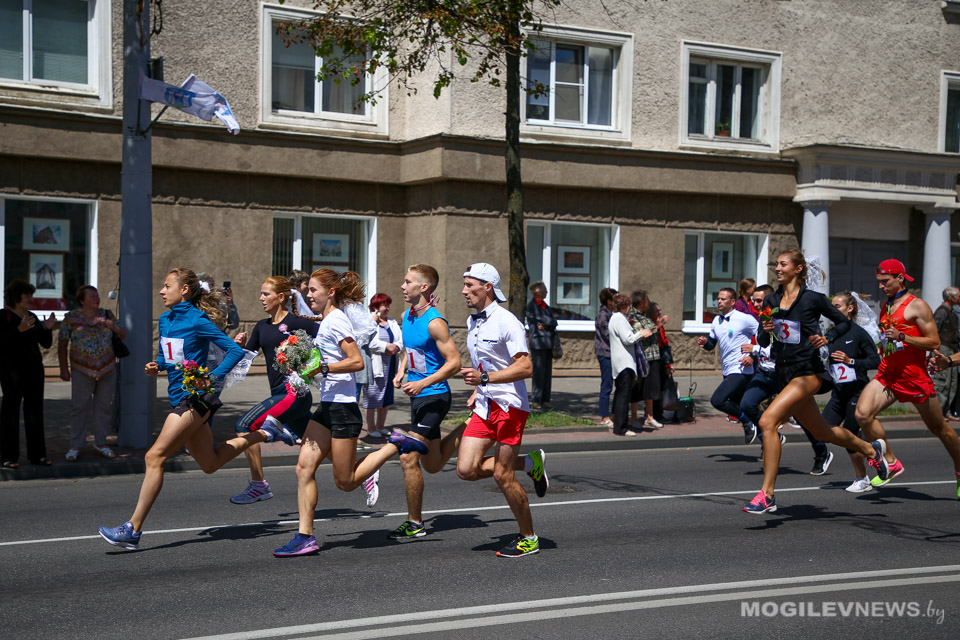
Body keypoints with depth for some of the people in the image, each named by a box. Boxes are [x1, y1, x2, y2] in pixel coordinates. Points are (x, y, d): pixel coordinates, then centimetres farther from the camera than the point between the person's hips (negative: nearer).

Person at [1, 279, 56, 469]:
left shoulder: (33, 318, 16)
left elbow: (46, 344, 15)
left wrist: (47, 329, -3)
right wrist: (19, 330, -26)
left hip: (34, 368, 6)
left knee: (35, 409, 5)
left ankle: (37, 454, 9)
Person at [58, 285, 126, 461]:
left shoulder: (107, 315, 5)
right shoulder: (71, 318, -4)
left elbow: (123, 335, 9)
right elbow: (62, 344, 0)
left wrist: (113, 326, -12)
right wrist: (64, 369, -2)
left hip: (107, 369, 3)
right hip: (82, 371, -3)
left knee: (104, 406, 7)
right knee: (79, 407, -2)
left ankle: (100, 443, 19)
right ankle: (75, 446, 5)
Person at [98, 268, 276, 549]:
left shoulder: (198, 321, -11)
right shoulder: (165, 320, 12)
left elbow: (235, 350, -11)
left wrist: (212, 377, -21)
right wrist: (156, 366, 3)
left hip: (194, 398, -9)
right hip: (179, 398, 9)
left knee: (155, 456, -15)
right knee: (210, 464, 18)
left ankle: (133, 529, -12)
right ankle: (260, 434, 36)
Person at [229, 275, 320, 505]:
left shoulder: (296, 322, -8)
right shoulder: (262, 327, 15)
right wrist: (241, 345, -4)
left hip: (293, 392, -8)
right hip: (281, 394, 8)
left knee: (244, 425, -14)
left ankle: (259, 485, -7)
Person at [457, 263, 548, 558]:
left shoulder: (507, 322, -15)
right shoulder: (472, 321, 13)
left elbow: (525, 367, -22)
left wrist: (484, 378, -29)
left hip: (509, 406, -8)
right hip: (484, 406, 8)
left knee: (502, 475, -5)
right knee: (467, 469, -3)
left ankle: (529, 538, 12)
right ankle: (530, 463, 18)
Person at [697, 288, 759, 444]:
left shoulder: (744, 319, -10)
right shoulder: (716, 321, 12)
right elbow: (712, 344, 21)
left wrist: (753, 356, -17)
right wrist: (705, 343, -2)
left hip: (741, 371, -8)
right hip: (728, 372, 8)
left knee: (717, 400, -21)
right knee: (740, 407, 13)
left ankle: (748, 422, -3)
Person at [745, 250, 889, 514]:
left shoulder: (813, 299, -7)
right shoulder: (770, 301, 8)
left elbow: (844, 322, 6)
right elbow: (762, 343, 9)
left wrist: (826, 339, -12)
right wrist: (765, 331, -12)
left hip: (808, 371, -7)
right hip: (785, 373, 7)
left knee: (767, 421, -24)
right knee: (822, 432, 21)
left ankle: (767, 495, -21)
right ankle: (871, 449, 47)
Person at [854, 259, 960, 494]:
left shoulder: (917, 306, -8)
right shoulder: (885, 307, 14)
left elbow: (934, 342, -14)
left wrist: (901, 337, -22)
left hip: (914, 376, -6)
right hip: (887, 375, 6)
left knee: (939, 428, 8)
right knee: (862, 414, -18)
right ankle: (891, 463, -3)